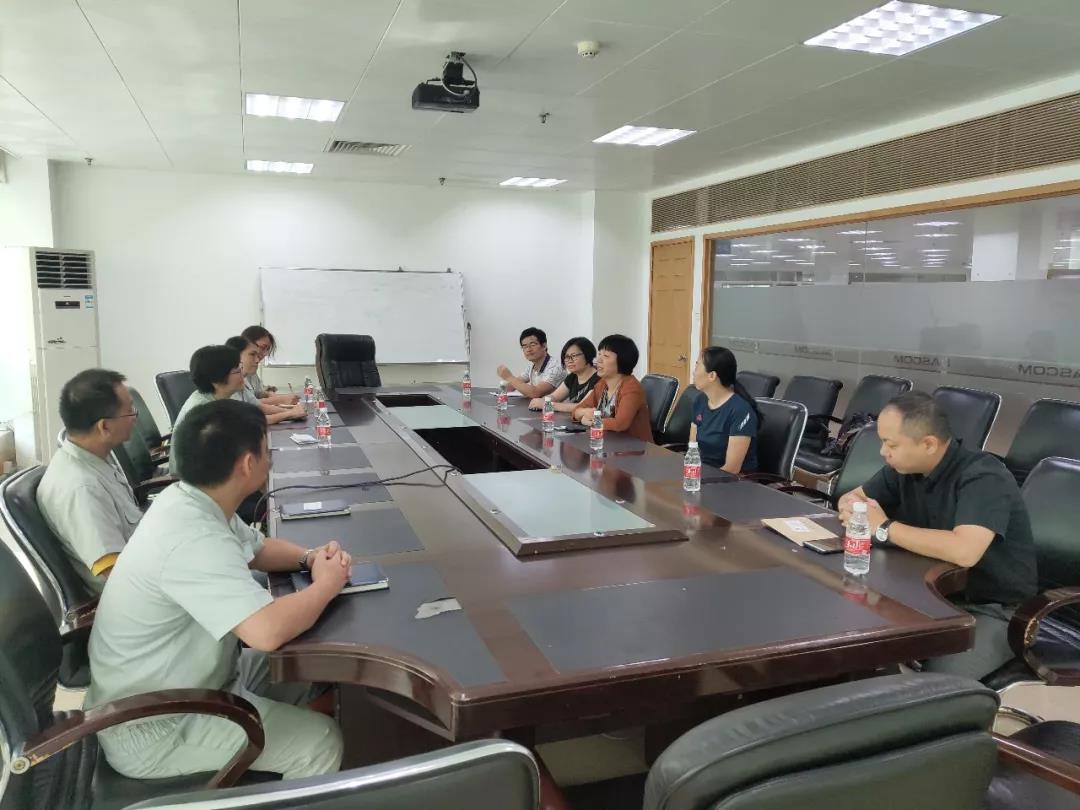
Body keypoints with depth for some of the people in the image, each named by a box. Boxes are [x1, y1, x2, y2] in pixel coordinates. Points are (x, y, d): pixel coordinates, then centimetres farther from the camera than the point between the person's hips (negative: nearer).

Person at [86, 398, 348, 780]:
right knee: (320, 741, -10)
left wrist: (309, 557, -6)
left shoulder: (191, 501, -4)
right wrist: (326, 584, -25)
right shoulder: (192, 538, -34)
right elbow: (267, 630, -44)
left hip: (180, 681, 9)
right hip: (151, 728, -9)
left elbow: (258, 548, 14)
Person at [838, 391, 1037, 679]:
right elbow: (853, 498, 12)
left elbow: (964, 552, -40)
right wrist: (854, 507, -14)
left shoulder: (984, 477, -24)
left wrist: (884, 528, -28)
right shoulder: (905, 467, -2)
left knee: (936, 682, -29)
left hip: (995, 610, -6)